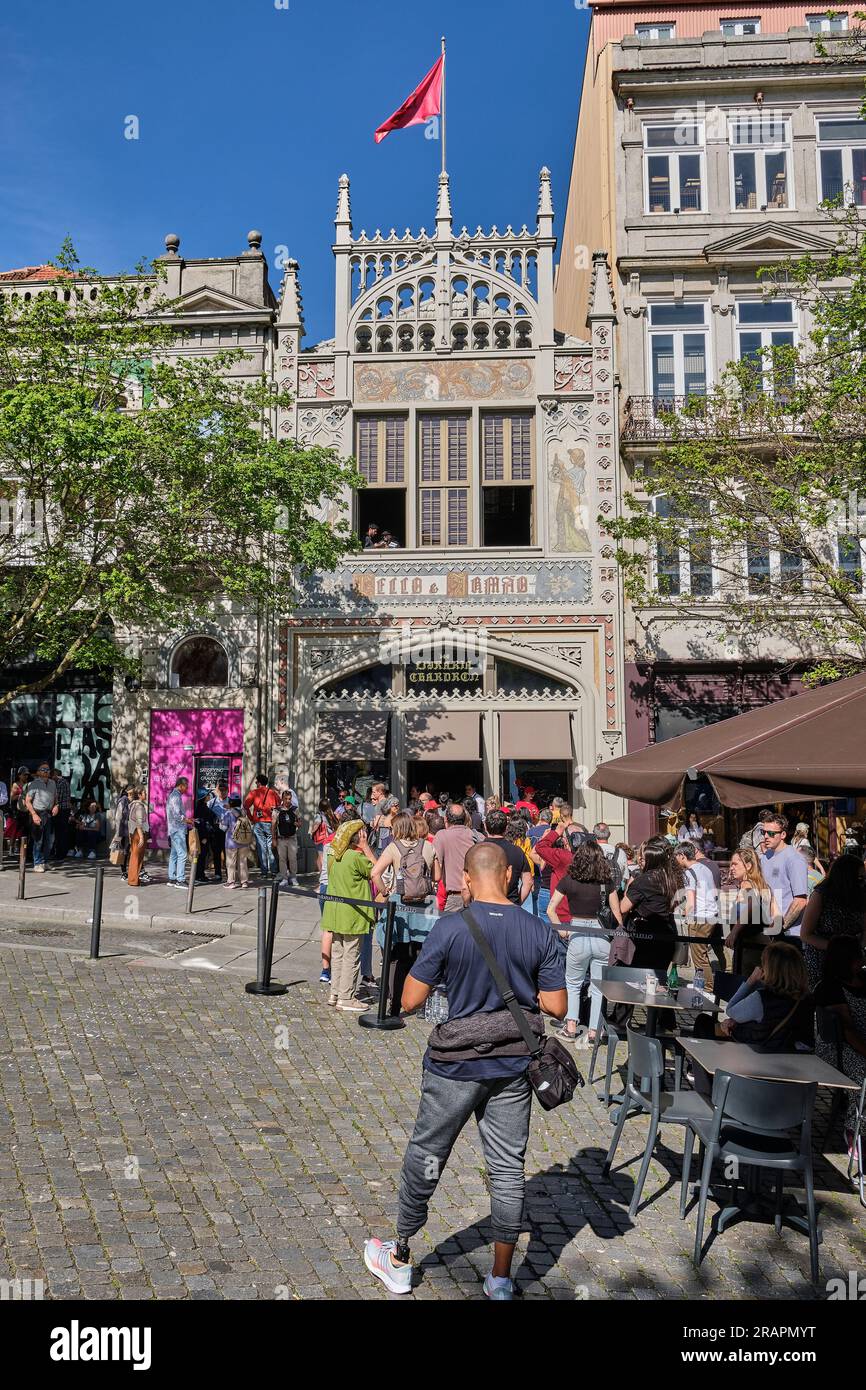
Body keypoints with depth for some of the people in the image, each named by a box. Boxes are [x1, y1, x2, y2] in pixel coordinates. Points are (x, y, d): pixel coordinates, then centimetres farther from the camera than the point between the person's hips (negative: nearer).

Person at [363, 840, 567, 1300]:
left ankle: (399, 1260, 33)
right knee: (508, 1170, 14)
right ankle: (501, 1281, 25)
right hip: (514, 1067, 3)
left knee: (425, 1158, 16)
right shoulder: (539, 931, -8)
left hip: (456, 1066, -2)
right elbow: (556, 1006, -3)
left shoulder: (450, 928, -17)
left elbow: (410, 1001, -14)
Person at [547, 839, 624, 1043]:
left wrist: (561, 930, 5)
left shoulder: (569, 879, -5)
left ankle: (571, 1026, 10)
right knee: (598, 987, 14)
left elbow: (551, 909, -5)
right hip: (603, 937, 1)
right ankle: (594, 1031, 13)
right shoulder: (607, 881, -2)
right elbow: (617, 913, 2)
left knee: (573, 984, 19)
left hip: (577, 936, -1)